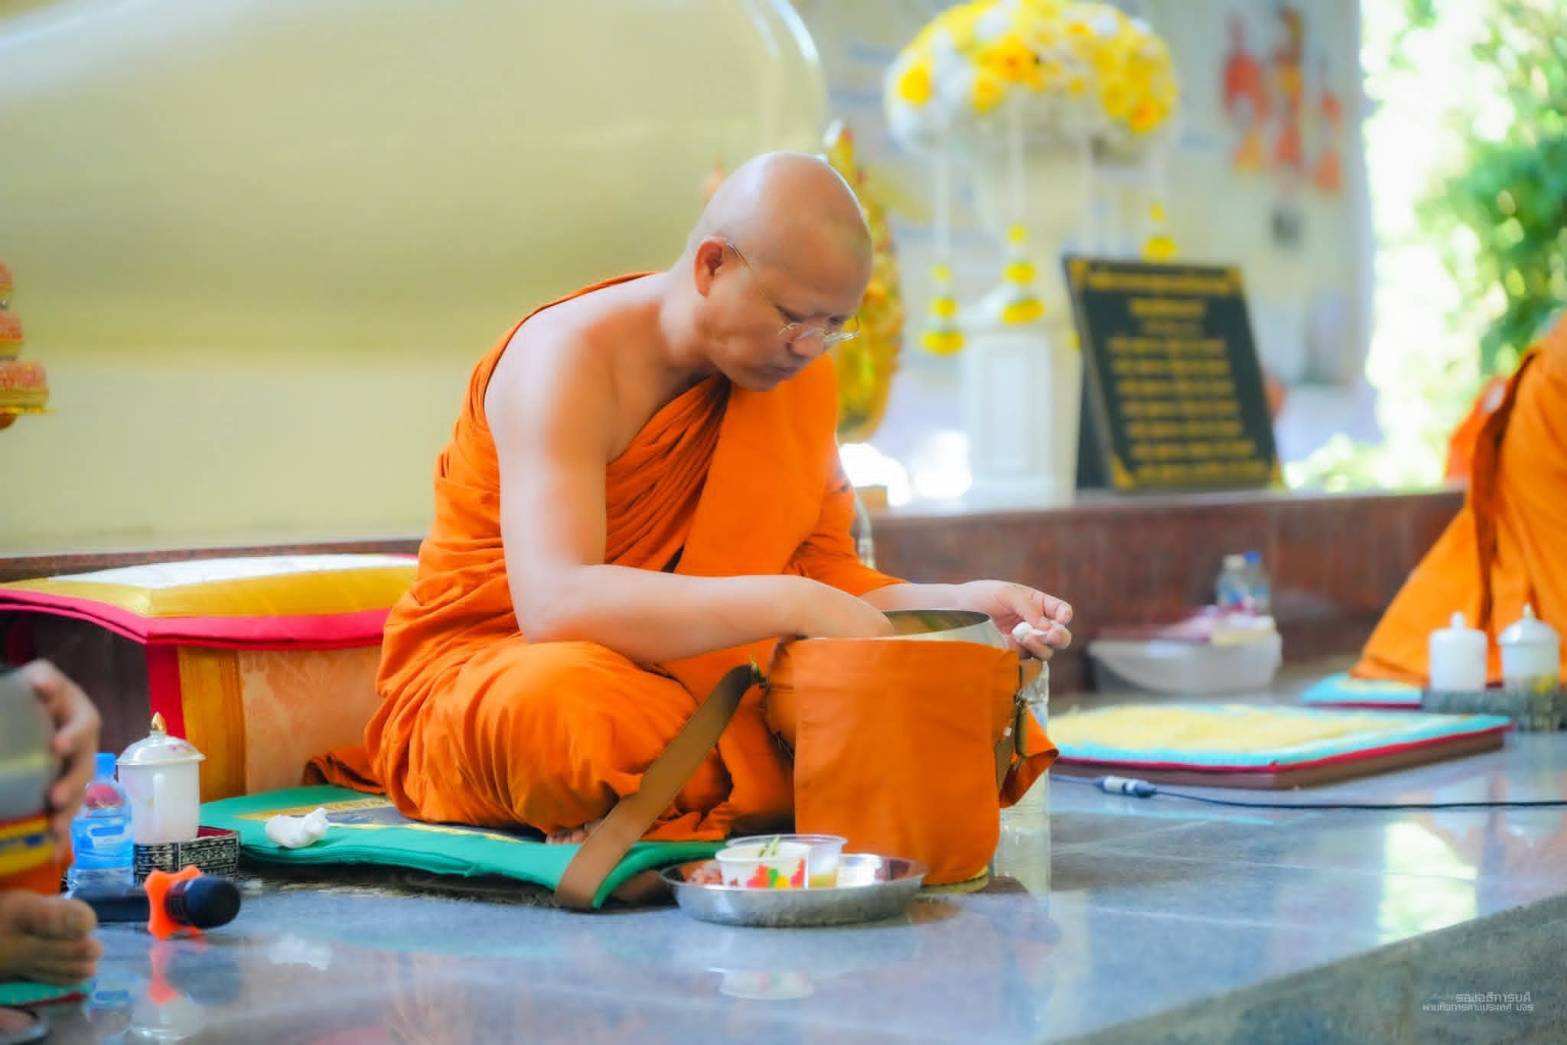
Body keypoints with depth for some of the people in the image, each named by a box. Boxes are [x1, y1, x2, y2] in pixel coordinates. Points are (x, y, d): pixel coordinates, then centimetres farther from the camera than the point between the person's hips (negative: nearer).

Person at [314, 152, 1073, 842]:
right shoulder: (570, 359, -21)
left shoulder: (796, 371, 2)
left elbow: (823, 570, 6)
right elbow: (556, 603, -35)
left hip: (681, 680, 7)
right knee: (559, 698, -42)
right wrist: (791, 605, -39)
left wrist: (960, 604, -14)